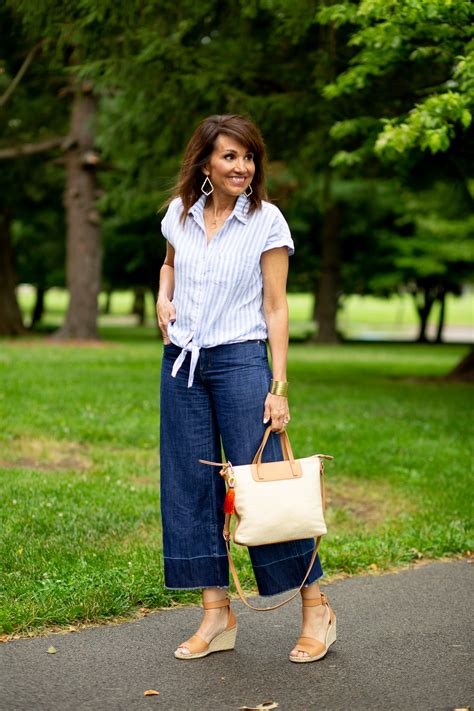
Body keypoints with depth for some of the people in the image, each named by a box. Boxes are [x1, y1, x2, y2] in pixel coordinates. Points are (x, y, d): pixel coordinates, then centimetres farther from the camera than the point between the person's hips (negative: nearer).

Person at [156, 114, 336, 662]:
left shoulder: (266, 221, -5)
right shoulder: (180, 213, 6)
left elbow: (276, 308, -6)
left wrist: (279, 387, -12)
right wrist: (163, 299, 5)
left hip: (240, 360, -5)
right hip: (181, 362, 5)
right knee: (189, 486, 4)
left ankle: (317, 609, 6)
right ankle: (217, 615, 14)